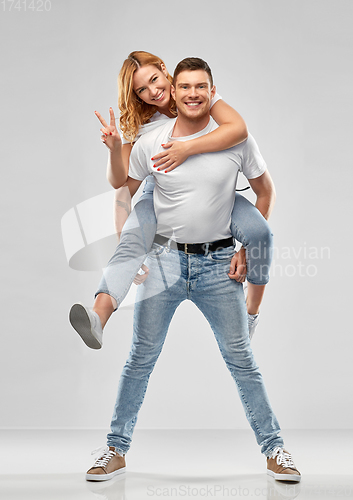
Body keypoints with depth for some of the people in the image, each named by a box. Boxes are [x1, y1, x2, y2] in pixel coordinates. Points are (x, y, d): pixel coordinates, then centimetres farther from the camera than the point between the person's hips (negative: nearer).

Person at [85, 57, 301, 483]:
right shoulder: (149, 144, -1)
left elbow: (265, 191, 9)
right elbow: (123, 193, 11)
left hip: (218, 264, 0)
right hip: (164, 260, 1)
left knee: (241, 359, 4)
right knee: (141, 358, 5)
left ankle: (273, 449, 17)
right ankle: (116, 451, 17)